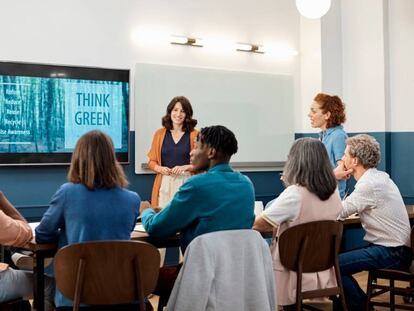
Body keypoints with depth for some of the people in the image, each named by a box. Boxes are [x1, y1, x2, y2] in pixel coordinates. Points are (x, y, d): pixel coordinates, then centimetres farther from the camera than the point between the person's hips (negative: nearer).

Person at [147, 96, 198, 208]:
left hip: (186, 183, -2)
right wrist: (160, 169, -6)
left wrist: (185, 167, -12)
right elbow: (151, 161, 12)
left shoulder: (194, 135, 0)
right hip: (164, 183, 2)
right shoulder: (160, 134, 8)